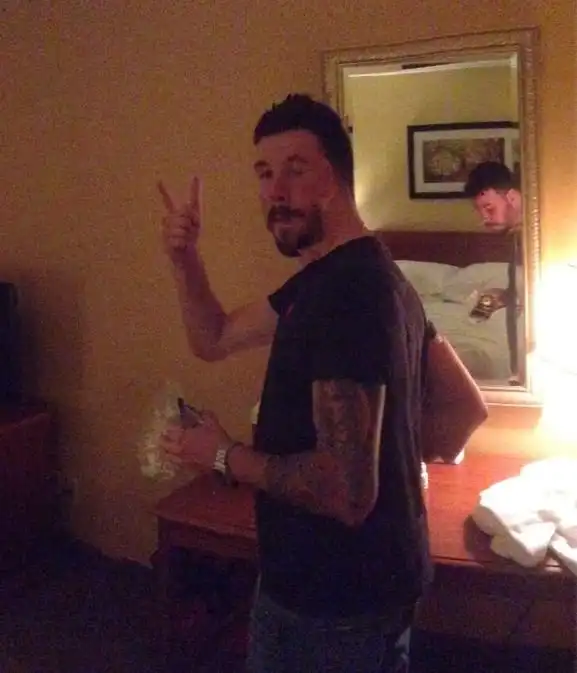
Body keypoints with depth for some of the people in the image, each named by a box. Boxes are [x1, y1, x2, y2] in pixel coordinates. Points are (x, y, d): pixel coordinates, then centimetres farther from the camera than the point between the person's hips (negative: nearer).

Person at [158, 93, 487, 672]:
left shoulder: (346, 291, -27)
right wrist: (185, 259, -2)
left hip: (339, 601, -10)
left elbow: (347, 490, -33)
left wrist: (225, 456, -18)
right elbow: (214, 340, 14)